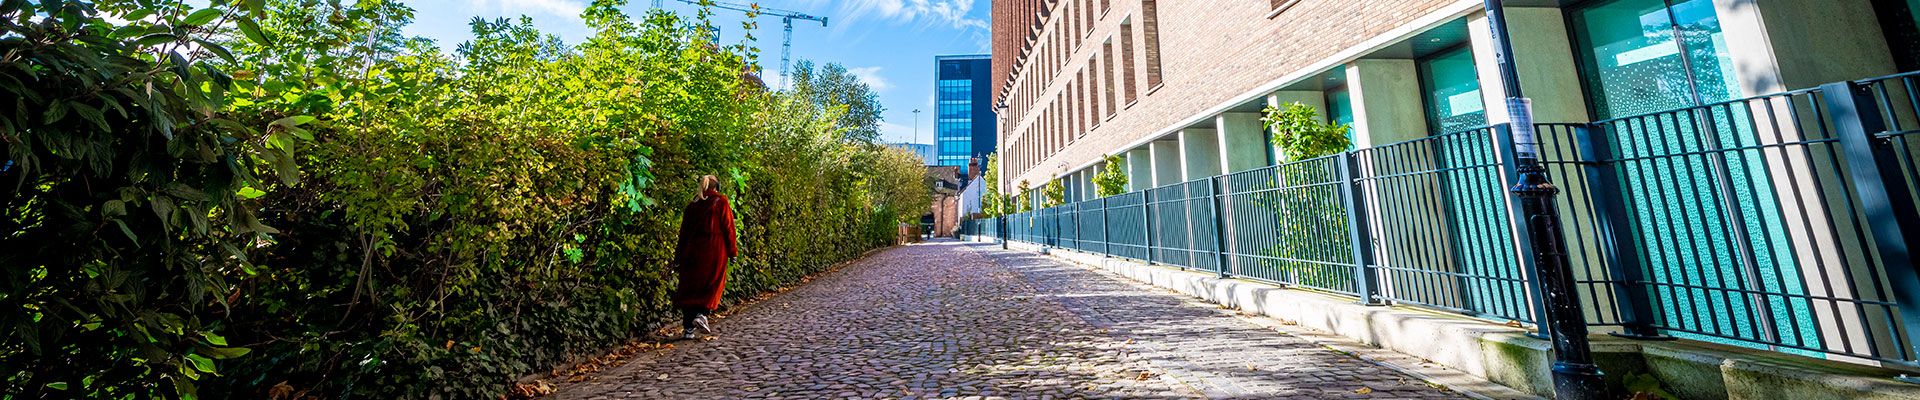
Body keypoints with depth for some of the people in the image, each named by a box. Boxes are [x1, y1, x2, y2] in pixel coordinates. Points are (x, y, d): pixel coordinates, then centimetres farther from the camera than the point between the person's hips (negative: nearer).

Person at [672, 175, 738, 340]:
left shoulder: (692, 205, 10)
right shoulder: (721, 202, -1)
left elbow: (684, 232, 11)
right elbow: (728, 228, -5)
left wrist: (679, 258, 15)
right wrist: (732, 252, 0)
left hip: (692, 251, 4)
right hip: (714, 251, -3)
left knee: (690, 287, 8)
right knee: (713, 286, 9)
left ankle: (689, 327, 9)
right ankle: (701, 315, -12)